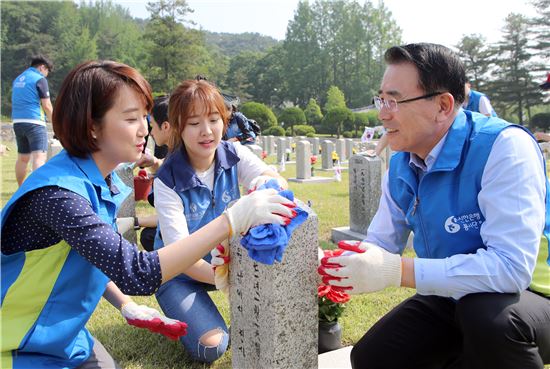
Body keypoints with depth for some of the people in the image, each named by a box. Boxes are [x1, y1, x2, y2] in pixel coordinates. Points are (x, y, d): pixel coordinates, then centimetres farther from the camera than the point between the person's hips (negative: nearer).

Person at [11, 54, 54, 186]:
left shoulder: (18, 79, 18)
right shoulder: (40, 79, -5)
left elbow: (17, 102, 22)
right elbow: (46, 106, -9)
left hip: (17, 122, 8)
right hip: (34, 122, -8)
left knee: (22, 158, 17)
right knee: (39, 157, -13)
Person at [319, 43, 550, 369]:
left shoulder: (503, 148, -26)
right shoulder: (401, 165, -3)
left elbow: (512, 267, -35)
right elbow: (379, 246, 3)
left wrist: (397, 271, -37)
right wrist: (325, 264, -17)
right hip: (450, 299, 7)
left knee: (486, 313, -37)